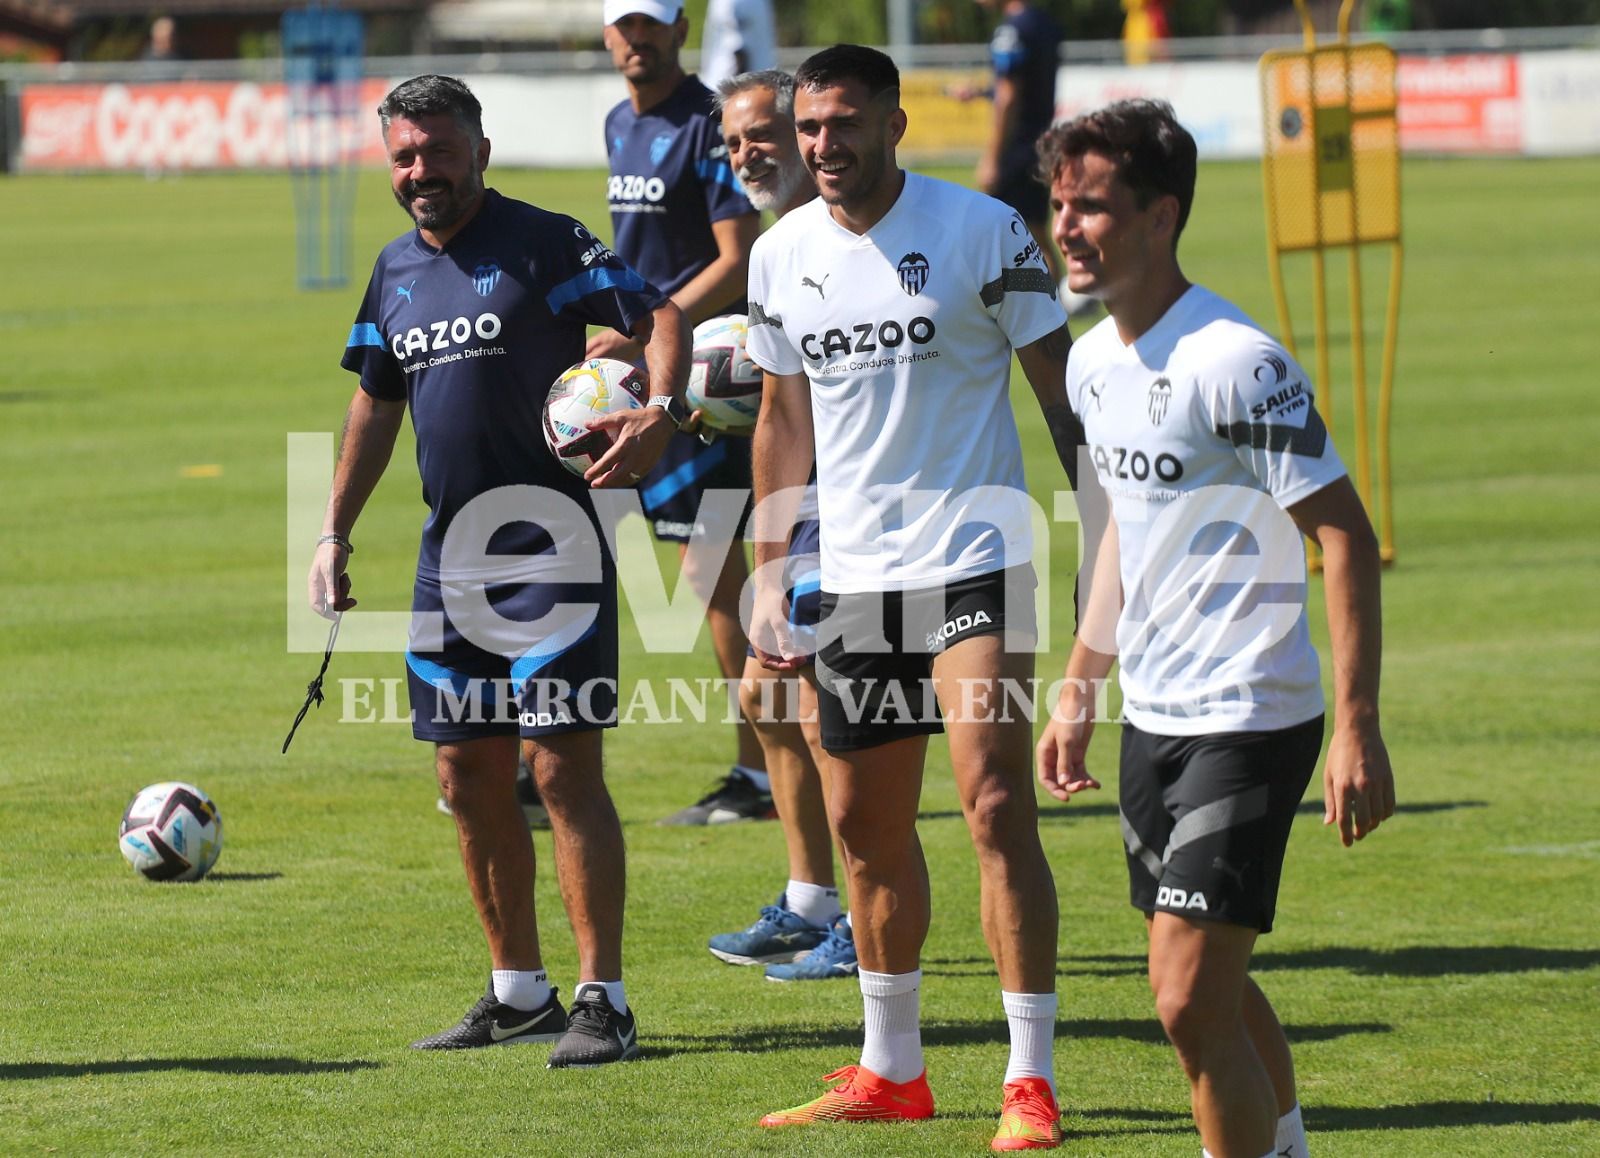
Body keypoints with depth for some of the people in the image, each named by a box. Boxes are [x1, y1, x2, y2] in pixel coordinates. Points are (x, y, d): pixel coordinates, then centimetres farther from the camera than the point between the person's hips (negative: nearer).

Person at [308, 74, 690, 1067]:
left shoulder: (543, 243, -7)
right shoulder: (395, 270, 14)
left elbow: (662, 315, -11)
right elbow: (377, 405, 24)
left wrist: (659, 410, -29)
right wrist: (337, 531, 20)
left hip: (551, 547, -7)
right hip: (451, 556, 7)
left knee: (563, 767, -10)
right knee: (469, 776, 9)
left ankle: (603, 999, -8)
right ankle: (520, 992, 20)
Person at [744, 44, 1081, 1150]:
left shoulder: (981, 230, -8)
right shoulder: (782, 255, 7)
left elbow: (1062, 388, -4)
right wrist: (769, 579, 14)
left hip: (974, 557, -5)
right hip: (850, 575, 5)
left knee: (997, 805, -13)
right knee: (866, 823, 11)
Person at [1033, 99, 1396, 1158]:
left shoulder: (1235, 363, -18)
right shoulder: (1095, 362, 8)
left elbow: (1347, 536, -17)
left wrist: (1357, 727, -22)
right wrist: (1081, 686, 23)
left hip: (1248, 723, -8)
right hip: (1153, 718, 8)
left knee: (1192, 1002, -13)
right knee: (1215, 990, 16)